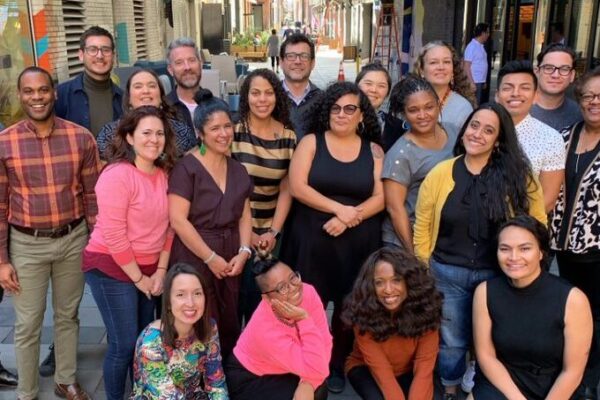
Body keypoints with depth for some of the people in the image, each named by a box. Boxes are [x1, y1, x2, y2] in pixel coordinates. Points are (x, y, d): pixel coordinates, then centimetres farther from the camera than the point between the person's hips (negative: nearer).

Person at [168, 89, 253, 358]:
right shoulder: (187, 167, -9)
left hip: (230, 259, 6)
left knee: (229, 328, 11)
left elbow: (244, 214, 13)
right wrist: (210, 258, -13)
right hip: (194, 259, -5)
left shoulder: (237, 169, 11)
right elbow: (178, 220, -16)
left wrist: (244, 251, -3)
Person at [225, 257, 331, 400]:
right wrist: (304, 319, -40)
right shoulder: (265, 328, -36)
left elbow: (324, 344, -17)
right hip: (249, 379, -5)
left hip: (280, 371, 6)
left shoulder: (308, 293, -21)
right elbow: (317, 371, -36)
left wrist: (308, 383, -30)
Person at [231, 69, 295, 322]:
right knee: (237, 294, 5)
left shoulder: (288, 137, 2)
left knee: (263, 296, 9)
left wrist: (274, 232, -5)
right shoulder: (233, 132, -9)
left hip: (268, 234, 3)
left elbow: (286, 189, 4)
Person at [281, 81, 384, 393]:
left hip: (358, 243, 2)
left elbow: (380, 198, 0)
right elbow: (297, 187, -9)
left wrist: (351, 218, -16)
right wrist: (339, 209, -14)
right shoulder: (311, 142, 2)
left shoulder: (373, 150, 7)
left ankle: (338, 365, 26)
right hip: (312, 239, -1)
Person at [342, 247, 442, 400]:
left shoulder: (424, 309, -24)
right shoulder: (363, 312, -29)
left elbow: (424, 367, -25)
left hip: (407, 372, 2)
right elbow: (381, 369, -27)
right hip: (366, 369, -2)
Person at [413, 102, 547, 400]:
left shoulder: (517, 175, -8)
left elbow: (537, 223, 2)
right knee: (452, 340, 16)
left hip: (497, 274, 0)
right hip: (447, 273, 0)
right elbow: (422, 226, -1)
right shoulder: (440, 174, -7)